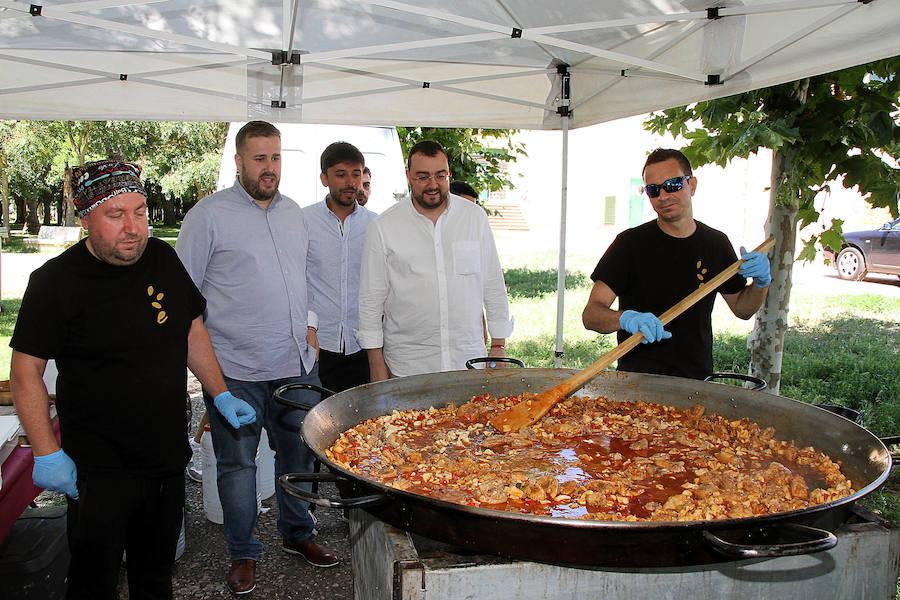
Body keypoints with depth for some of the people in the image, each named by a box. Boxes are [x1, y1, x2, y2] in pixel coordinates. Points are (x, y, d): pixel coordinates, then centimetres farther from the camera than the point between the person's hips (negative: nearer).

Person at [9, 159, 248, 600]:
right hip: (100, 467, -5)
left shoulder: (163, 258, 1)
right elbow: (26, 371, -11)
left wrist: (221, 394, 9)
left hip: (168, 456, 5)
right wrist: (46, 452, -14)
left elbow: (191, 329, 12)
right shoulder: (54, 281, -14)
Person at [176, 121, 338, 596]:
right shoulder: (209, 214, -6)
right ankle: (243, 553, 26)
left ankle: (296, 534, 36)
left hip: (298, 363, 5)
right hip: (236, 369, -5)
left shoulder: (293, 212, 12)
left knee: (299, 454, 16)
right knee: (237, 463, 7)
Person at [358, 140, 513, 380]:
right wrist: (377, 366, -1)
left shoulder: (475, 216, 4)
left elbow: (494, 286, 10)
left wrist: (498, 345, 7)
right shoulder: (383, 227, -2)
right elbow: (371, 301, 1)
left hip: (468, 361, 2)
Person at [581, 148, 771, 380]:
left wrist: (762, 282, -2)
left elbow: (742, 309, 19)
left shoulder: (716, 243, 8)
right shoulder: (631, 243, -6)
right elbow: (591, 314, -12)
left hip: (697, 381, 5)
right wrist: (626, 318, -33)